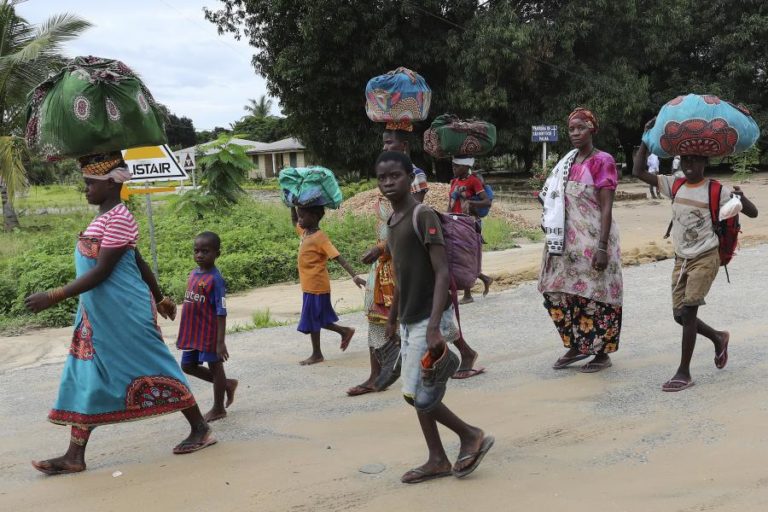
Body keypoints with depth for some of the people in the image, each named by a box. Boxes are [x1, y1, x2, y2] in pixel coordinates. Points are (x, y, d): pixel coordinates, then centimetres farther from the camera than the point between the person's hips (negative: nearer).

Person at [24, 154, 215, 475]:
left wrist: (53, 297, -23)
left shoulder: (118, 219, -18)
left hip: (125, 313, -10)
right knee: (86, 378, 8)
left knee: (152, 369, 0)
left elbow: (101, 271, -22)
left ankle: (200, 430, 14)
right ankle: (75, 456, 13)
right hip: (98, 315, 10)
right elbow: (139, 262, 19)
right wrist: (159, 299, 25)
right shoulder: (104, 218, 13)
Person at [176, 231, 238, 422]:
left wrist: (220, 342, -23)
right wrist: (186, 332, 19)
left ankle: (218, 408, 24)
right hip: (193, 332, 9)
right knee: (188, 366, 16)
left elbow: (221, 313, -19)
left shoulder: (215, 279, -18)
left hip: (209, 333, -8)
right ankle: (227, 384, 33)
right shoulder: (193, 274, 5)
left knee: (215, 366, 7)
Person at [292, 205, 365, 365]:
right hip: (311, 286, 8)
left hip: (316, 287, -8)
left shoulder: (320, 237, -17)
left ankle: (317, 354, 16)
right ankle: (345, 331, 29)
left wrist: (354, 276, -29)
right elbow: (294, 222, 27)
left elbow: (338, 257, -22)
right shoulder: (305, 232, 6)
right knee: (316, 320, 16)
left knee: (312, 321, 3)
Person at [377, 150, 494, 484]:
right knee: (418, 393, 11)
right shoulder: (392, 223, 11)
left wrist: (434, 326, -28)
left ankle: (471, 436, 11)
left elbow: (442, 272, -21)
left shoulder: (424, 216, -15)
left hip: (428, 319, -9)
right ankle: (437, 460, 21)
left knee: (414, 393, -7)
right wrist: (392, 318, 25)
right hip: (409, 320, 9)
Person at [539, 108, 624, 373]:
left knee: (594, 295, 0)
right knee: (558, 291, 7)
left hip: (592, 239, -7)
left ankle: (602, 353, 15)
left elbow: (606, 208, -14)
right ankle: (576, 346, 22)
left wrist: (602, 247, -19)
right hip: (567, 241, 7)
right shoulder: (568, 162, 12)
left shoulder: (602, 161, -9)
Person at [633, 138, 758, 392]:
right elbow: (638, 171, -1)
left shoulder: (715, 190, -8)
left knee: (688, 311, -13)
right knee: (679, 314, 7)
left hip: (706, 258, -5)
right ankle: (718, 338, 36)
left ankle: (684, 372, -5)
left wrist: (741, 197, -29)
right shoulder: (674, 185, 3)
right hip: (681, 259, 5)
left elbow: (753, 213, -8)